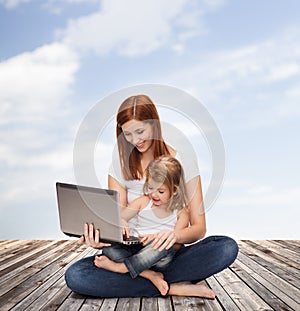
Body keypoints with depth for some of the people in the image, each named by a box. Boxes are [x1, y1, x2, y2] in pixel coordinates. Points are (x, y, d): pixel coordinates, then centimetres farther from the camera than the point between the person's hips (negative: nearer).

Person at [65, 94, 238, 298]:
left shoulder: (183, 161, -1)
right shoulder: (120, 166, 4)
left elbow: (199, 227, -4)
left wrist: (176, 235, -28)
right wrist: (99, 238, -26)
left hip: (172, 253, -1)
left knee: (227, 248, -30)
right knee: (74, 276, -26)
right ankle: (172, 287, -23)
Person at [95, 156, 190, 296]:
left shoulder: (181, 212, 3)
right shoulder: (143, 202, 9)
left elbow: (176, 245, -7)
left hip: (162, 259, -3)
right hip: (138, 250, 3)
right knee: (108, 248, -24)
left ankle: (120, 267, -31)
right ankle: (149, 275, -34)